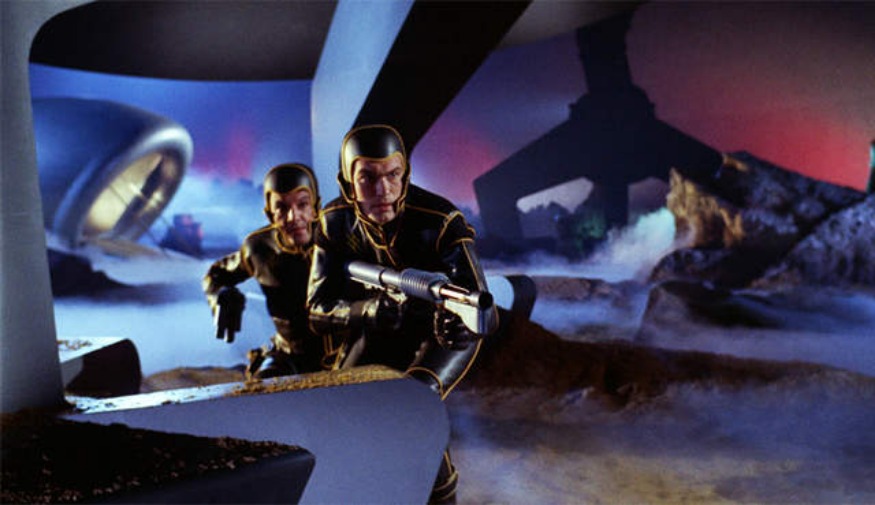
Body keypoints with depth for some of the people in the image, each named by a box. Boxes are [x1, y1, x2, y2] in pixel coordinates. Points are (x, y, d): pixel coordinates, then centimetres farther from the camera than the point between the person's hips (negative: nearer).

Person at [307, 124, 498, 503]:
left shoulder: (441, 221, -29)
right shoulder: (335, 222, -17)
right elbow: (318, 311, -19)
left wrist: (460, 322, -59)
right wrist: (371, 310, -41)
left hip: (445, 330, -3)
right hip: (382, 329, 4)